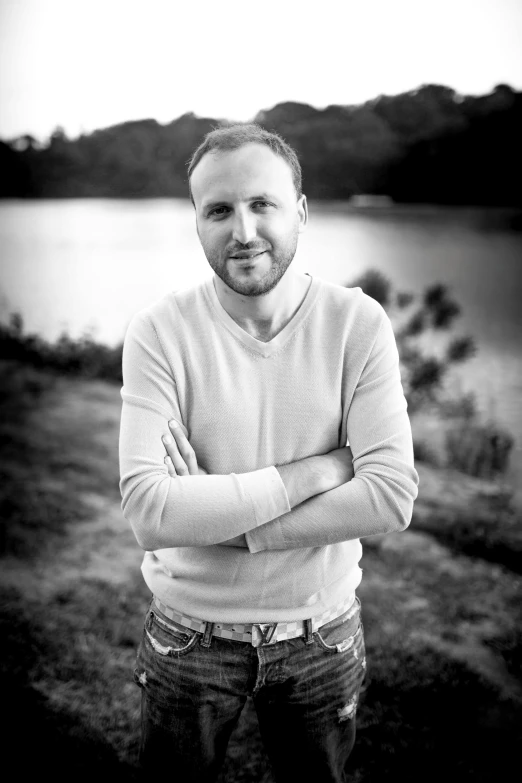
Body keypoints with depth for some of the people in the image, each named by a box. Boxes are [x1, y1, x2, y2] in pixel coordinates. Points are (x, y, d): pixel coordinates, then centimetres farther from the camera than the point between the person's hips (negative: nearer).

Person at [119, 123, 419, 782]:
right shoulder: (160, 332, -16)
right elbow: (148, 513, -25)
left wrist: (216, 520, -23)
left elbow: (392, 498, -20)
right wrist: (313, 472, -24)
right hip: (190, 635, 0)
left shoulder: (359, 324, -13)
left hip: (321, 637, 1)